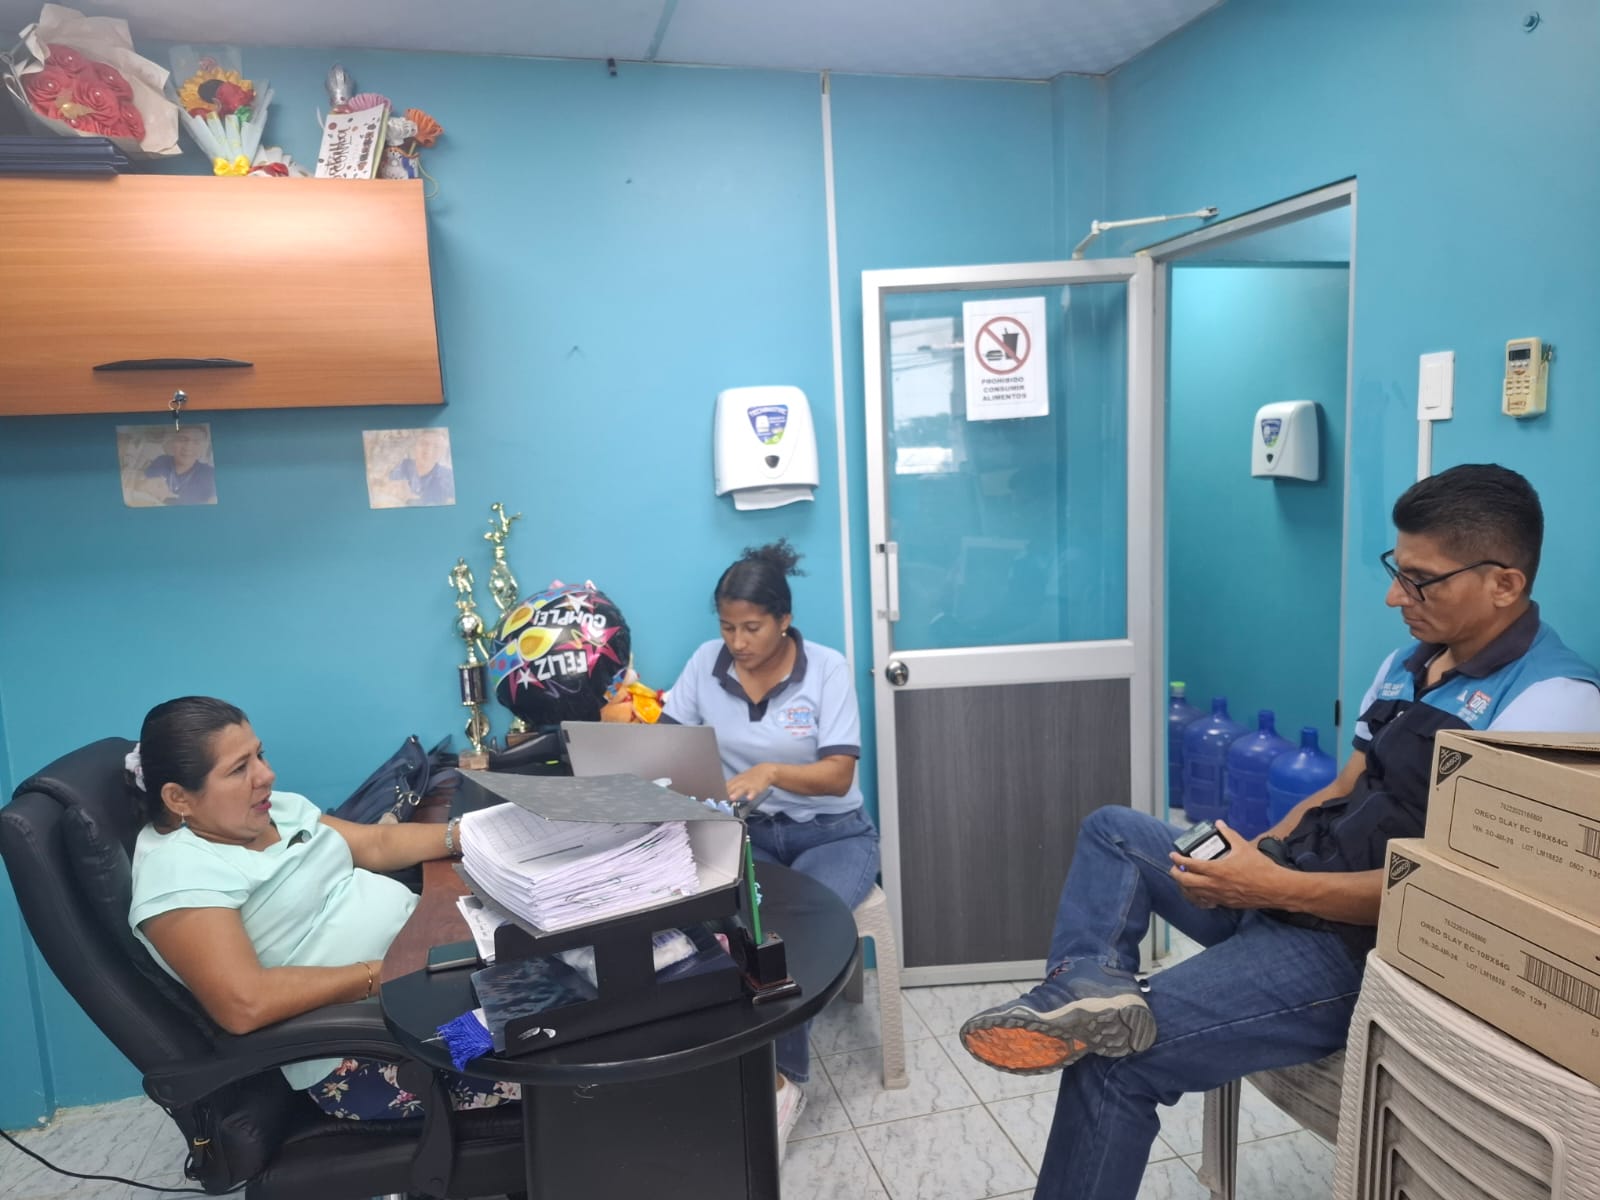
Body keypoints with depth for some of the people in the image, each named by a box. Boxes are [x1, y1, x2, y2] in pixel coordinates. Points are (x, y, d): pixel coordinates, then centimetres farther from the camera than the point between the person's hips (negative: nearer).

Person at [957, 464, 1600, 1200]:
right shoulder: (1410, 661, 11)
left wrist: (1276, 887, -25)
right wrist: (1249, 854, -5)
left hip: (1369, 946, -9)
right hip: (1293, 887, 10)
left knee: (1116, 1057, -16)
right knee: (1113, 832, 7)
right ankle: (1090, 986, -18)